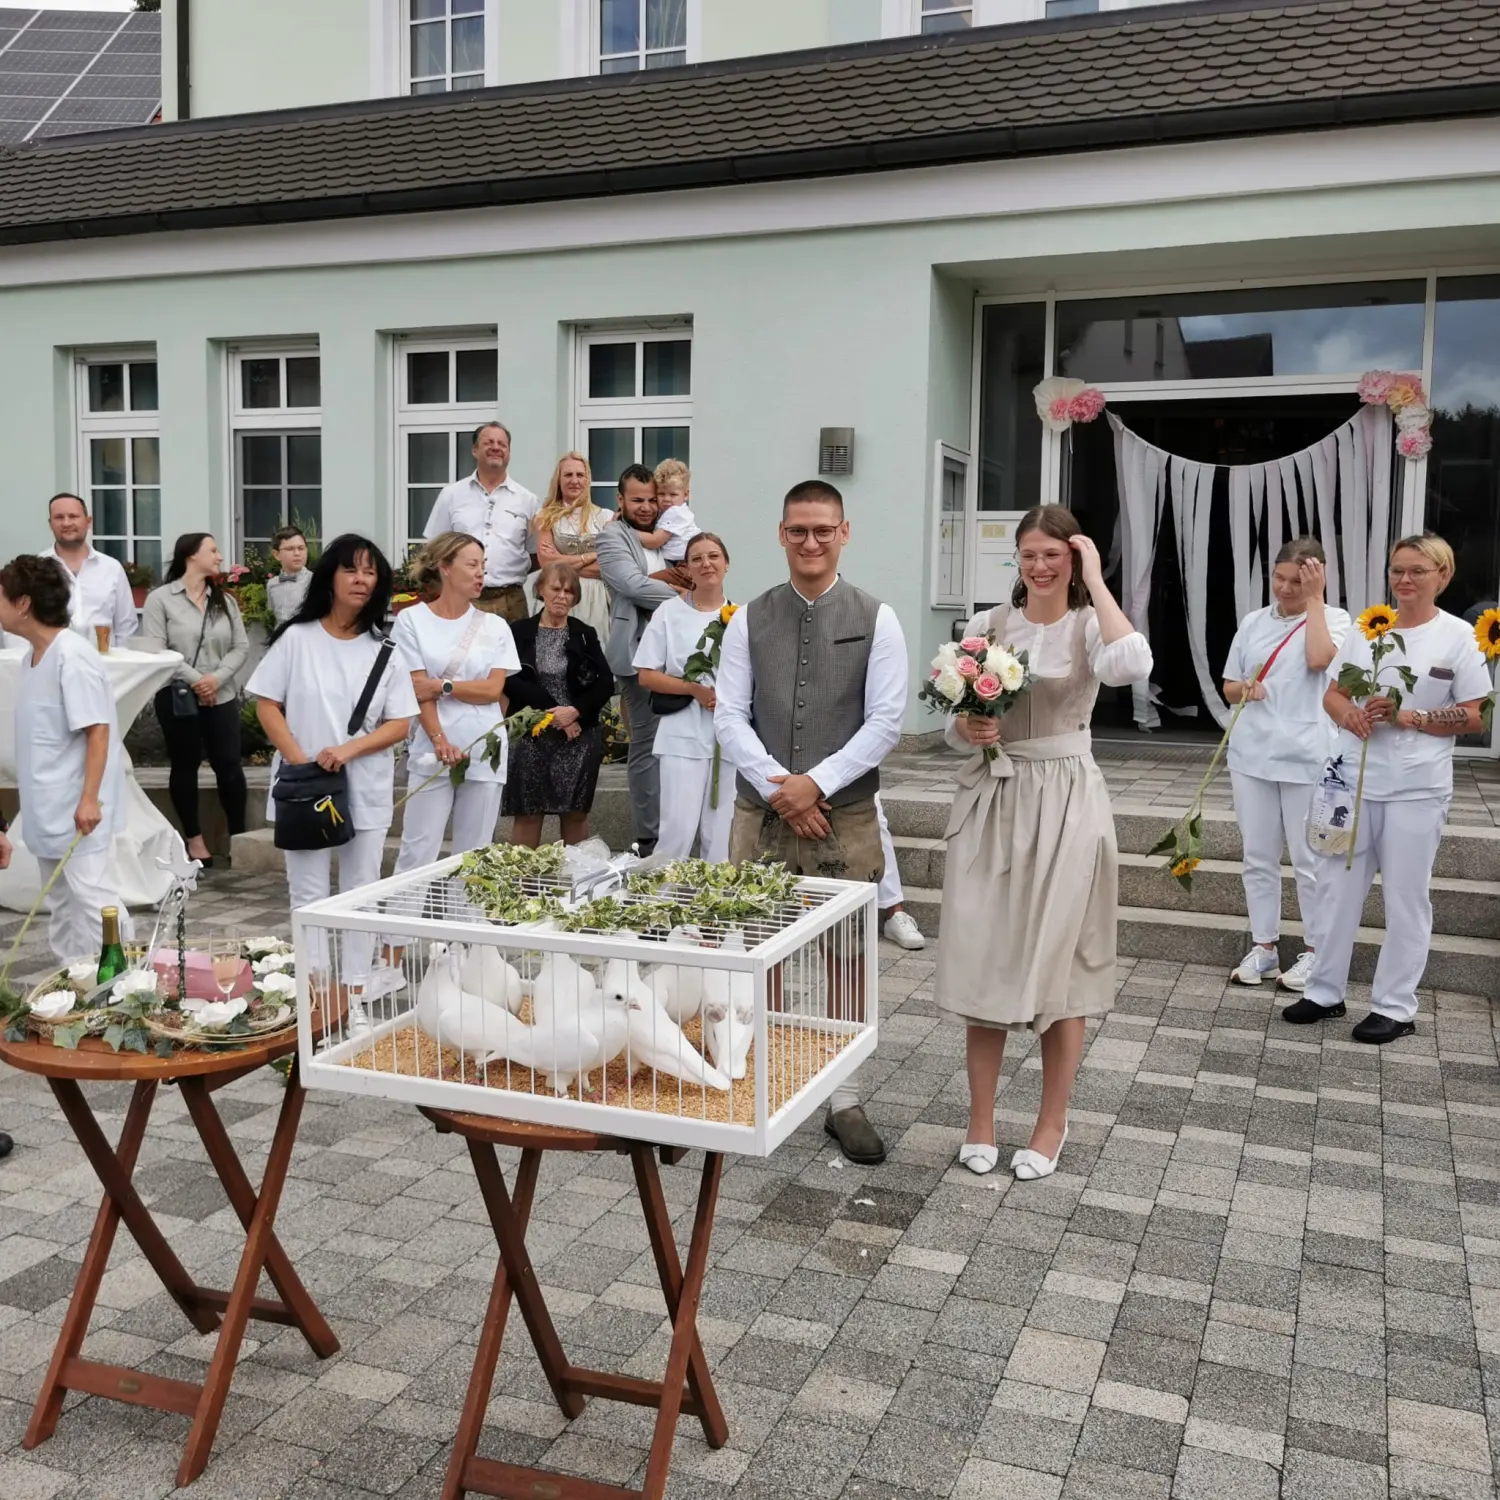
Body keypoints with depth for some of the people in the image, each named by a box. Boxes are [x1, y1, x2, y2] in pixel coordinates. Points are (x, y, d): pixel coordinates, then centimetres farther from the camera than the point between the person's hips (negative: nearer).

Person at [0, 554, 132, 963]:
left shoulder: (72, 656, -17)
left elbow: (98, 731, -20)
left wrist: (89, 799, -24)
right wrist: (37, 803, 17)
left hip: (76, 808, -10)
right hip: (48, 807, 10)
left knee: (92, 899, -7)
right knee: (62, 905, 16)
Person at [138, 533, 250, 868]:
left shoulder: (225, 600, 9)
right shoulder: (160, 599, -4)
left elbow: (241, 647, 3)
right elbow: (154, 651, -11)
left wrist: (217, 678, -12)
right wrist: (193, 679, -16)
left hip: (221, 697, 3)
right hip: (177, 697, -3)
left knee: (229, 765, 1)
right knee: (185, 766, 7)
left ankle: (238, 834, 14)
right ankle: (195, 838, 17)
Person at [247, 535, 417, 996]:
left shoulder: (386, 651, 1)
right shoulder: (296, 638, -2)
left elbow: (400, 724, 0)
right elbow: (267, 706, 0)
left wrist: (348, 750, -15)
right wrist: (301, 761, -11)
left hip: (366, 790, 1)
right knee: (309, 894, 4)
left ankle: (355, 991, 17)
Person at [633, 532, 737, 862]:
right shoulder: (670, 612, 2)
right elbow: (646, 676, 0)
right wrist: (696, 690, -12)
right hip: (684, 736, -2)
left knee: (720, 835, 6)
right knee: (678, 828, -9)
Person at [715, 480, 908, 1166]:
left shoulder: (876, 619, 0)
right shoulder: (750, 620, 5)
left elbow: (886, 721, -5)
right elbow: (729, 716, 0)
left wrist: (817, 782, -13)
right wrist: (780, 788, -11)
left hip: (844, 816, -1)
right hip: (761, 812, 1)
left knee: (843, 956, 6)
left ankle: (844, 1102, 18)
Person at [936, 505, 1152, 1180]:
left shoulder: (1089, 625, -3)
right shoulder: (987, 625, 5)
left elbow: (1132, 665, -27)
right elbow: (955, 725, 8)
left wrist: (1095, 582, -17)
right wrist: (968, 728, -15)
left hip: (1064, 803, -3)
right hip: (989, 800, 3)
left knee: (1059, 964, 5)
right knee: (982, 960, 6)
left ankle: (1052, 1124, 20)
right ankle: (981, 1118, 20)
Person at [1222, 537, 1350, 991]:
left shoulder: (1333, 618, -2)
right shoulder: (1254, 621, 8)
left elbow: (1319, 659, -24)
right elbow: (1228, 687, 13)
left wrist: (1314, 599, -15)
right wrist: (1245, 688, -10)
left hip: (1306, 758, -4)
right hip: (1251, 754, 4)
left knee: (1309, 859, 5)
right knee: (1258, 857, 11)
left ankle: (1314, 950, 18)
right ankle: (1263, 946, 22)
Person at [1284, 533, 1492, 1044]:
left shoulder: (1459, 637, -4)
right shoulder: (1365, 626, 6)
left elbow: (1474, 717, -6)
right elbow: (1332, 694, 9)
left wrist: (1409, 717, -18)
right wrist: (1349, 713, -13)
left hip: (1416, 787, -4)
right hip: (1353, 779, 4)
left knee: (1405, 896, 6)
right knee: (1338, 885, 11)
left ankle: (1395, 1006, 17)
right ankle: (1325, 990, 24)